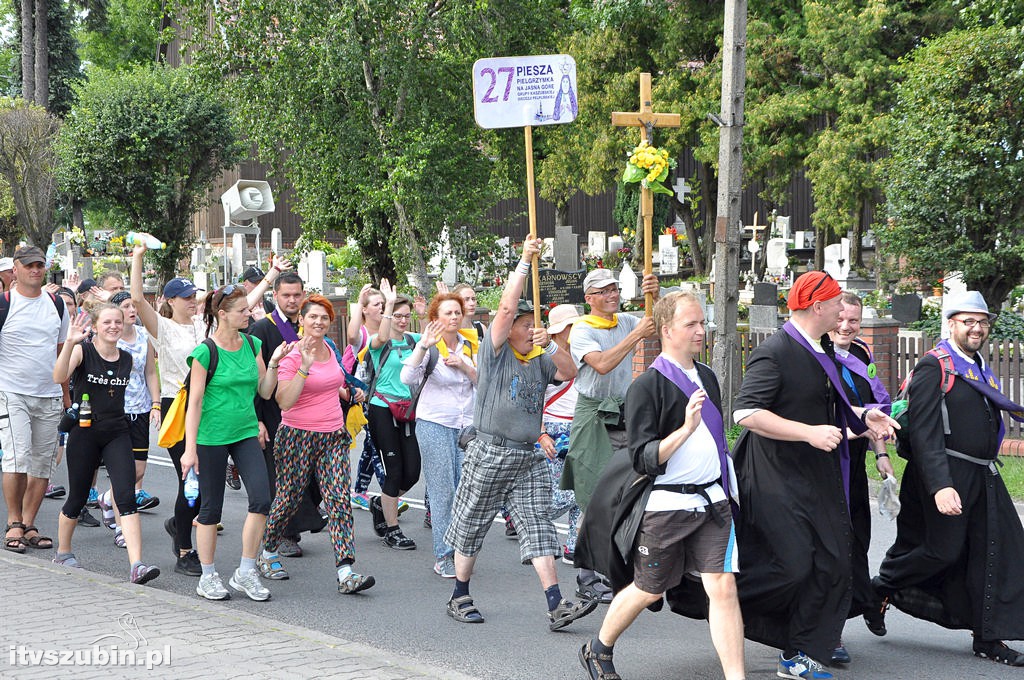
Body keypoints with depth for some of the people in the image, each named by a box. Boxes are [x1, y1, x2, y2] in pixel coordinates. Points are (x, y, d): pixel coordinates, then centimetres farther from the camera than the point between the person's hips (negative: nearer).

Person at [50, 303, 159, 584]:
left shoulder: (127, 358, 7)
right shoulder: (83, 351, -8)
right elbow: (59, 377, -28)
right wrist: (70, 343, -39)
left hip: (117, 434, 3)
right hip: (84, 432, -3)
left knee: (127, 498, -13)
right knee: (77, 498, 10)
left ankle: (136, 566, -21)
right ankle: (63, 552, 36)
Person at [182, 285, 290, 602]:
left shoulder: (252, 345, 5)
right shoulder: (206, 352, -12)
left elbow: (265, 392, 9)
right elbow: (195, 401, -11)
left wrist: (274, 363, -7)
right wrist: (190, 448, -13)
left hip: (246, 433, 5)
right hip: (212, 437, -5)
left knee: (261, 499, -8)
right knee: (211, 507, 4)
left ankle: (245, 573, 5)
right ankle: (208, 578, 18)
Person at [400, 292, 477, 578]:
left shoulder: (470, 345, 10)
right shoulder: (429, 346, -5)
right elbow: (408, 377, -21)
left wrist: (463, 366, -9)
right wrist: (424, 345, -30)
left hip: (467, 423, 4)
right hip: (435, 424, -4)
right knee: (443, 491, -5)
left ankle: (460, 552, 11)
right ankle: (443, 557, 0)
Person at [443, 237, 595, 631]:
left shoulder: (539, 361, 13)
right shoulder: (495, 352, -3)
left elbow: (569, 373, 0)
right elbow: (507, 307, -14)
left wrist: (549, 345, -12)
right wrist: (525, 261, -14)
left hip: (529, 457, 5)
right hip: (490, 453, -5)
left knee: (538, 527, -3)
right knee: (471, 525, 5)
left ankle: (557, 607, -10)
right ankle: (460, 597, 20)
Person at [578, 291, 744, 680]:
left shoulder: (707, 377, 10)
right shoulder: (646, 387, -13)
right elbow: (642, 459, -18)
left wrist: (729, 487, 25)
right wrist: (685, 428, -29)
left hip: (712, 501, 5)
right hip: (665, 505, -5)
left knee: (723, 587, -6)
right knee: (649, 590, 11)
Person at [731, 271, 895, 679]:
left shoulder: (822, 351, 13)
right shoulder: (774, 353, -17)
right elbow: (746, 413, -25)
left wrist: (863, 416, 12)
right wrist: (810, 432, -27)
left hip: (820, 477, 9)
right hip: (778, 480, -9)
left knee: (833, 563, 5)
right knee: (790, 565, -12)